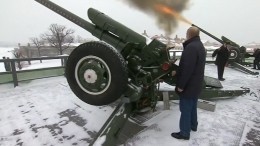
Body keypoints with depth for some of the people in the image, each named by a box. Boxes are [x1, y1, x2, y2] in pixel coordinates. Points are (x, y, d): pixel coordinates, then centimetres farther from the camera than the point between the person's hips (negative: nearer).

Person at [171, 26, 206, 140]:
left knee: (185, 109, 2)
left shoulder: (191, 47, -23)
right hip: (196, 85, 10)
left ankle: (184, 133, 16)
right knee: (192, 106, 23)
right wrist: (177, 72, 19)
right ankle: (193, 125, 40)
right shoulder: (200, 46, 12)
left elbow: (187, 69, -28)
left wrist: (181, 85, -21)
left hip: (188, 86, -10)